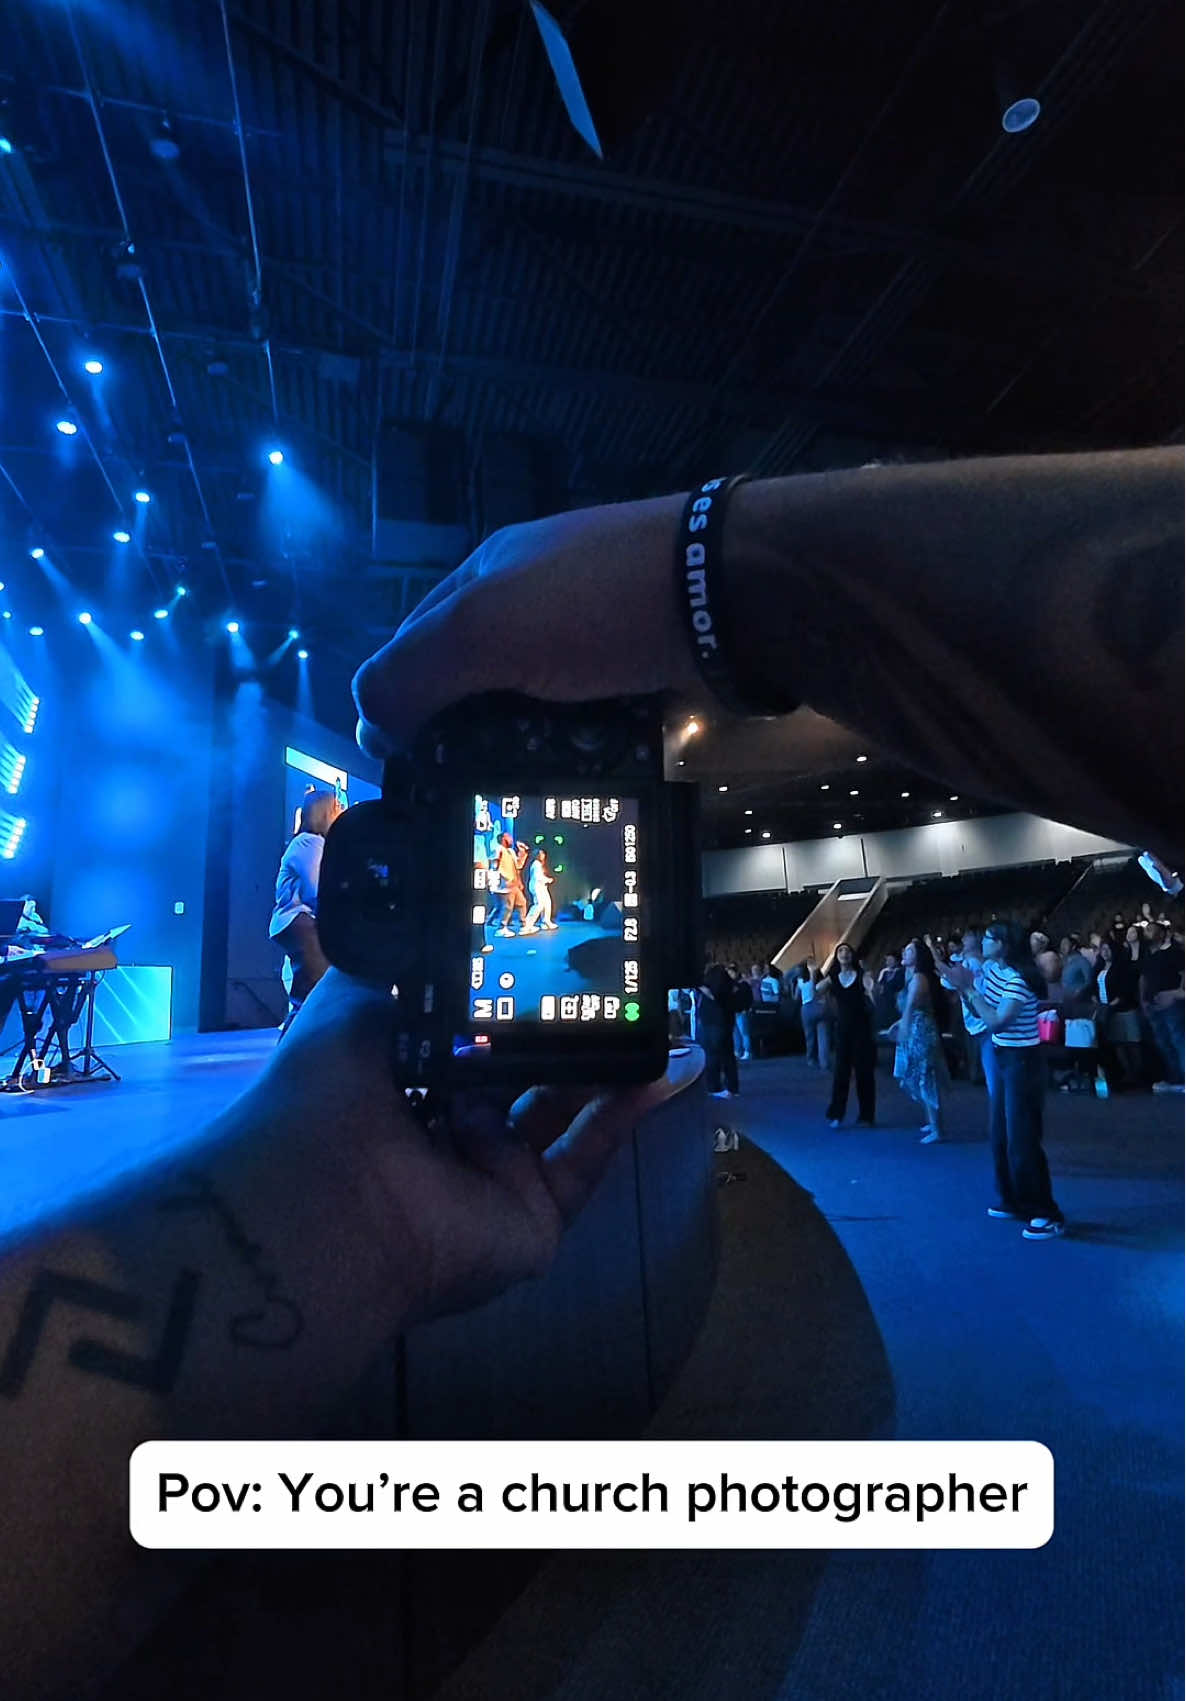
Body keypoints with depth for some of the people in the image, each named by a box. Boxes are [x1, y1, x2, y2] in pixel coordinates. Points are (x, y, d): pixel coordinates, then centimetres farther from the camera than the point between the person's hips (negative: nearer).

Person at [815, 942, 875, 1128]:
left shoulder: (861, 976, -4)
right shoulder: (832, 978, 2)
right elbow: (815, 993, -11)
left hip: (862, 1027, -2)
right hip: (842, 1028, 2)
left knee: (864, 1071, 3)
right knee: (841, 1071, 3)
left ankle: (866, 1116, 13)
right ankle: (835, 1114, 10)